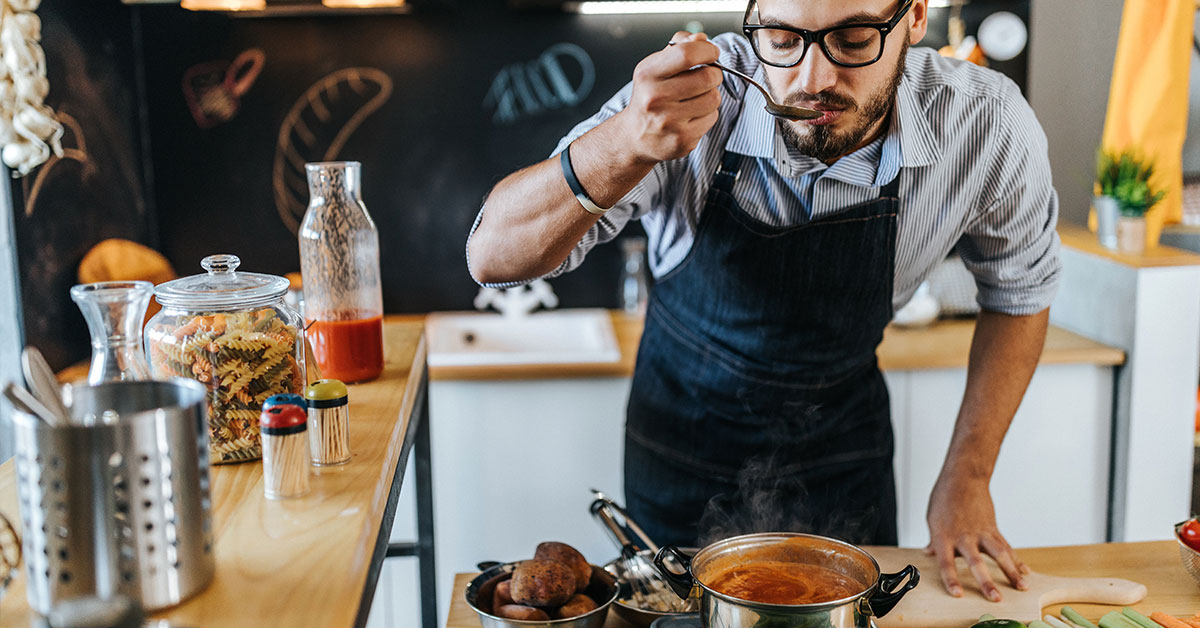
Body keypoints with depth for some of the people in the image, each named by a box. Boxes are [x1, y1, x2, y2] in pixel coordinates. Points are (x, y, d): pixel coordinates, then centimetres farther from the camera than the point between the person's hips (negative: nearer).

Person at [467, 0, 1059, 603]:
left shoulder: (989, 126, -23)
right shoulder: (689, 89, -29)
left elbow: (1018, 294, -3)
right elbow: (494, 258, -33)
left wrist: (966, 479, -7)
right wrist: (629, 143, -50)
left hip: (842, 437, 1)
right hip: (682, 434, 0)